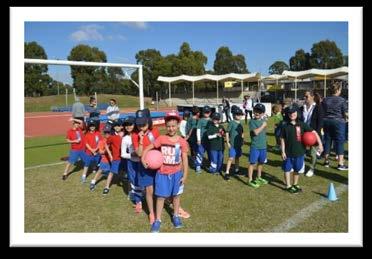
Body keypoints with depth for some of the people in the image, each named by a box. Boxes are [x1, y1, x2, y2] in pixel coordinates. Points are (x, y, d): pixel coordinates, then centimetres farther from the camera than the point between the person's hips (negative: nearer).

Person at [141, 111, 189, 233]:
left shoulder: (182, 142, -8)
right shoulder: (161, 139, -8)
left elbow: (185, 159, -5)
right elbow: (148, 148, 0)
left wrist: (185, 175, -6)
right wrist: (143, 159, -14)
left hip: (177, 173, 1)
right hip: (162, 173, 0)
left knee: (176, 195, 15)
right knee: (161, 196, 6)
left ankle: (176, 216, 35)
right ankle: (158, 220, 20)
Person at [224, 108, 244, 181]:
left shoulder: (240, 124, 11)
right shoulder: (231, 123, -8)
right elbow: (227, 133, -9)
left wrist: (242, 136, 4)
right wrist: (228, 142, -12)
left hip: (239, 144, 7)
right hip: (232, 144, -7)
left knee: (237, 157, 17)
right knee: (231, 158, -10)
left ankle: (236, 170, 32)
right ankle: (227, 173, -7)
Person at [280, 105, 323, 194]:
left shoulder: (302, 124, -5)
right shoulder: (285, 126, -5)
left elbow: (314, 132, -4)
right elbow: (282, 139, -2)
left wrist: (320, 144, -12)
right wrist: (283, 151, -5)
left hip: (299, 152, 1)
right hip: (288, 152, -1)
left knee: (297, 169, 15)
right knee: (287, 169, 8)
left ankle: (295, 184, 35)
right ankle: (288, 186, 23)